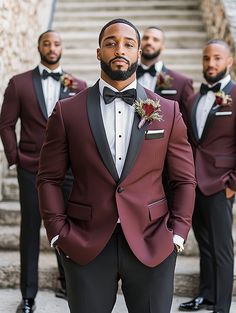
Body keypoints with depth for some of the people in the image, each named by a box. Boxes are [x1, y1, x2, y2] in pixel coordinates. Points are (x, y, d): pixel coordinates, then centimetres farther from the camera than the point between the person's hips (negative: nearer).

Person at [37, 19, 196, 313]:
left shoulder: (168, 111, 3)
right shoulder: (68, 111, 1)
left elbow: (185, 180, 7)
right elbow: (49, 178, 5)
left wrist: (178, 233, -2)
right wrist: (59, 233, -4)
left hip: (152, 245, 1)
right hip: (85, 246, 0)